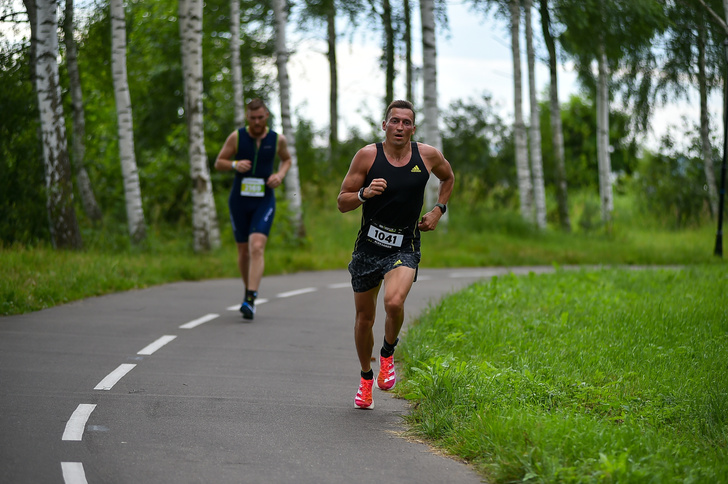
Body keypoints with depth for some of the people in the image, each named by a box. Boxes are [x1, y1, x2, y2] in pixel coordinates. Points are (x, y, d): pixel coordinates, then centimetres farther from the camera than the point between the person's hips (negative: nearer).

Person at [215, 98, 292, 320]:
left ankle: (250, 300, -25)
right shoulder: (236, 137, -5)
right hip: (239, 201, 1)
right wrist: (235, 165, -19)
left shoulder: (277, 139, -2)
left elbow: (286, 159, 19)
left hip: (264, 202, -1)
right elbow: (219, 163, 3)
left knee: (257, 247, -19)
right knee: (243, 251, 11)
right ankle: (249, 290, 36)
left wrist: (280, 175, -3)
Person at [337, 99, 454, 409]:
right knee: (364, 317, 10)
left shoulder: (428, 156, -2)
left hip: (404, 249, -1)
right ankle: (366, 377, 34)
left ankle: (388, 354, 2)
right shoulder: (368, 155, -7)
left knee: (394, 302, -28)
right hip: (368, 246, 1)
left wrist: (438, 210, 7)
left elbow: (448, 178, 21)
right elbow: (342, 203, -4)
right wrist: (364, 194, -24)